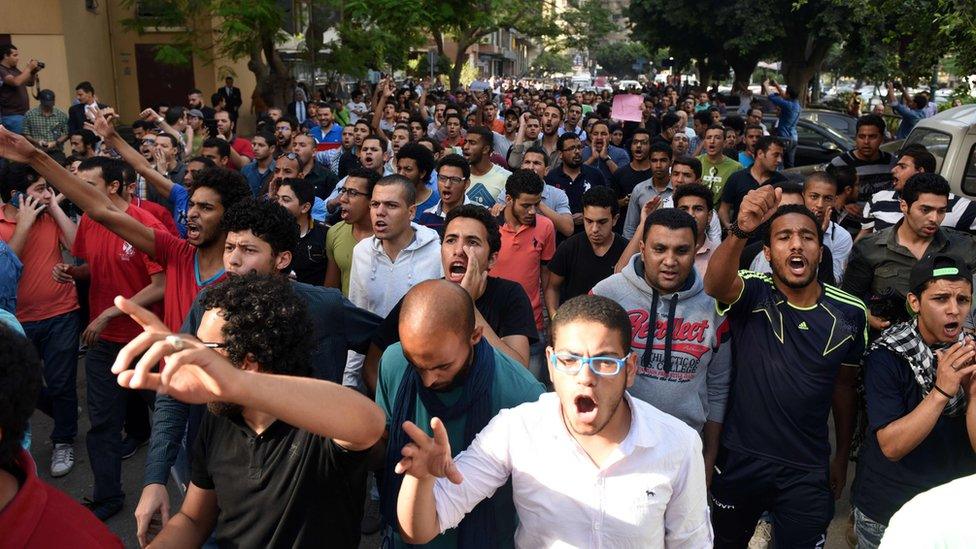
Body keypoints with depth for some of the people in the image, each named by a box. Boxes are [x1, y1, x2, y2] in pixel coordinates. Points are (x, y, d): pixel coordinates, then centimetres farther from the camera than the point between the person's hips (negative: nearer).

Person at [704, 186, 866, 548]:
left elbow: (844, 386, 8)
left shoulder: (849, 312, -4)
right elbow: (714, 285, -38)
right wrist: (741, 231, -55)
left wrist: (842, 457, 14)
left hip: (808, 470, 2)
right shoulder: (752, 294, -13)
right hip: (741, 459, -1)